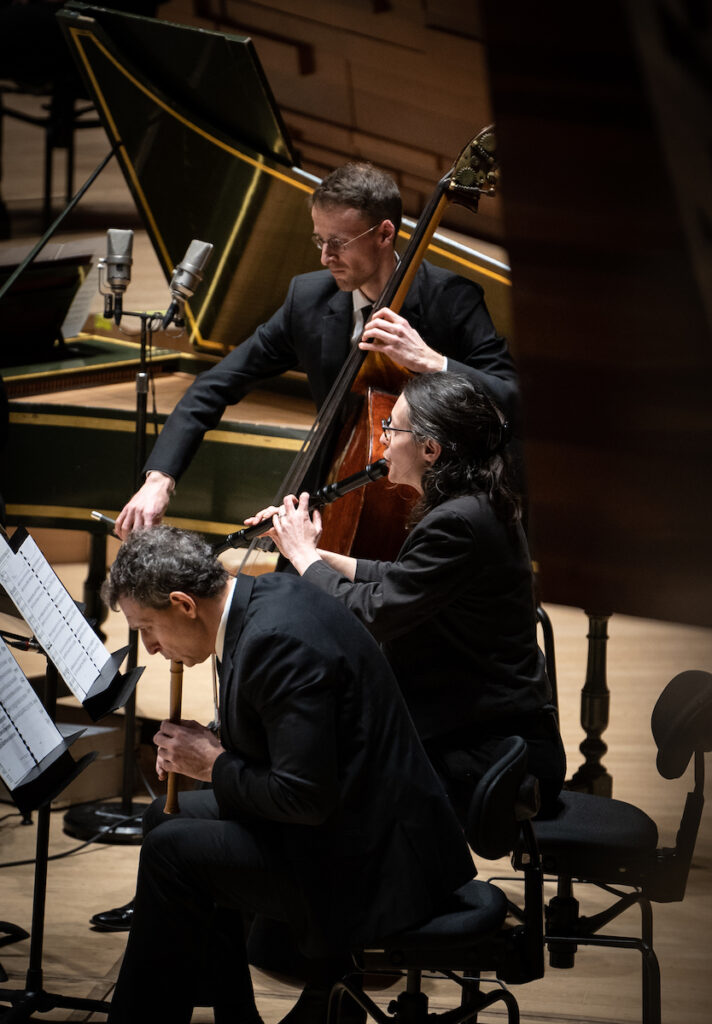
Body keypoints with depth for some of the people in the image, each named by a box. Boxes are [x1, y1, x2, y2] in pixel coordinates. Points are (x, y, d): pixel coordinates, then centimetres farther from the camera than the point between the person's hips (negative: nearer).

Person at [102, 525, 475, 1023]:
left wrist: (215, 765, -13)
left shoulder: (278, 642, -25)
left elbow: (306, 798, -27)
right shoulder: (270, 593, 5)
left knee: (171, 851, -16)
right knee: (167, 816, 19)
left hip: (368, 861, -11)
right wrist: (216, 746, 4)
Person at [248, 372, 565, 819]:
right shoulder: (481, 507, 8)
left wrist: (304, 554, -3)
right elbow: (398, 582, 21)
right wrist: (319, 554, 11)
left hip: (491, 760, -10)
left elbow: (370, 614, -19)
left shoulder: (458, 523, -23)